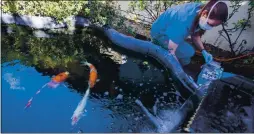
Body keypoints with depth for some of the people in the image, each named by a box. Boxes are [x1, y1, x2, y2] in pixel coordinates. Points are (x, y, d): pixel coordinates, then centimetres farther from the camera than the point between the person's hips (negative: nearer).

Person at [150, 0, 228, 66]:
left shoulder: (200, 9, -14)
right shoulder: (184, 21, -39)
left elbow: (195, 35, 2)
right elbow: (172, 51, -36)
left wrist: (203, 51, -9)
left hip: (171, 30, 8)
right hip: (160, 33, -8)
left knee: (185, 62, 8)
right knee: (189, 51, -23)